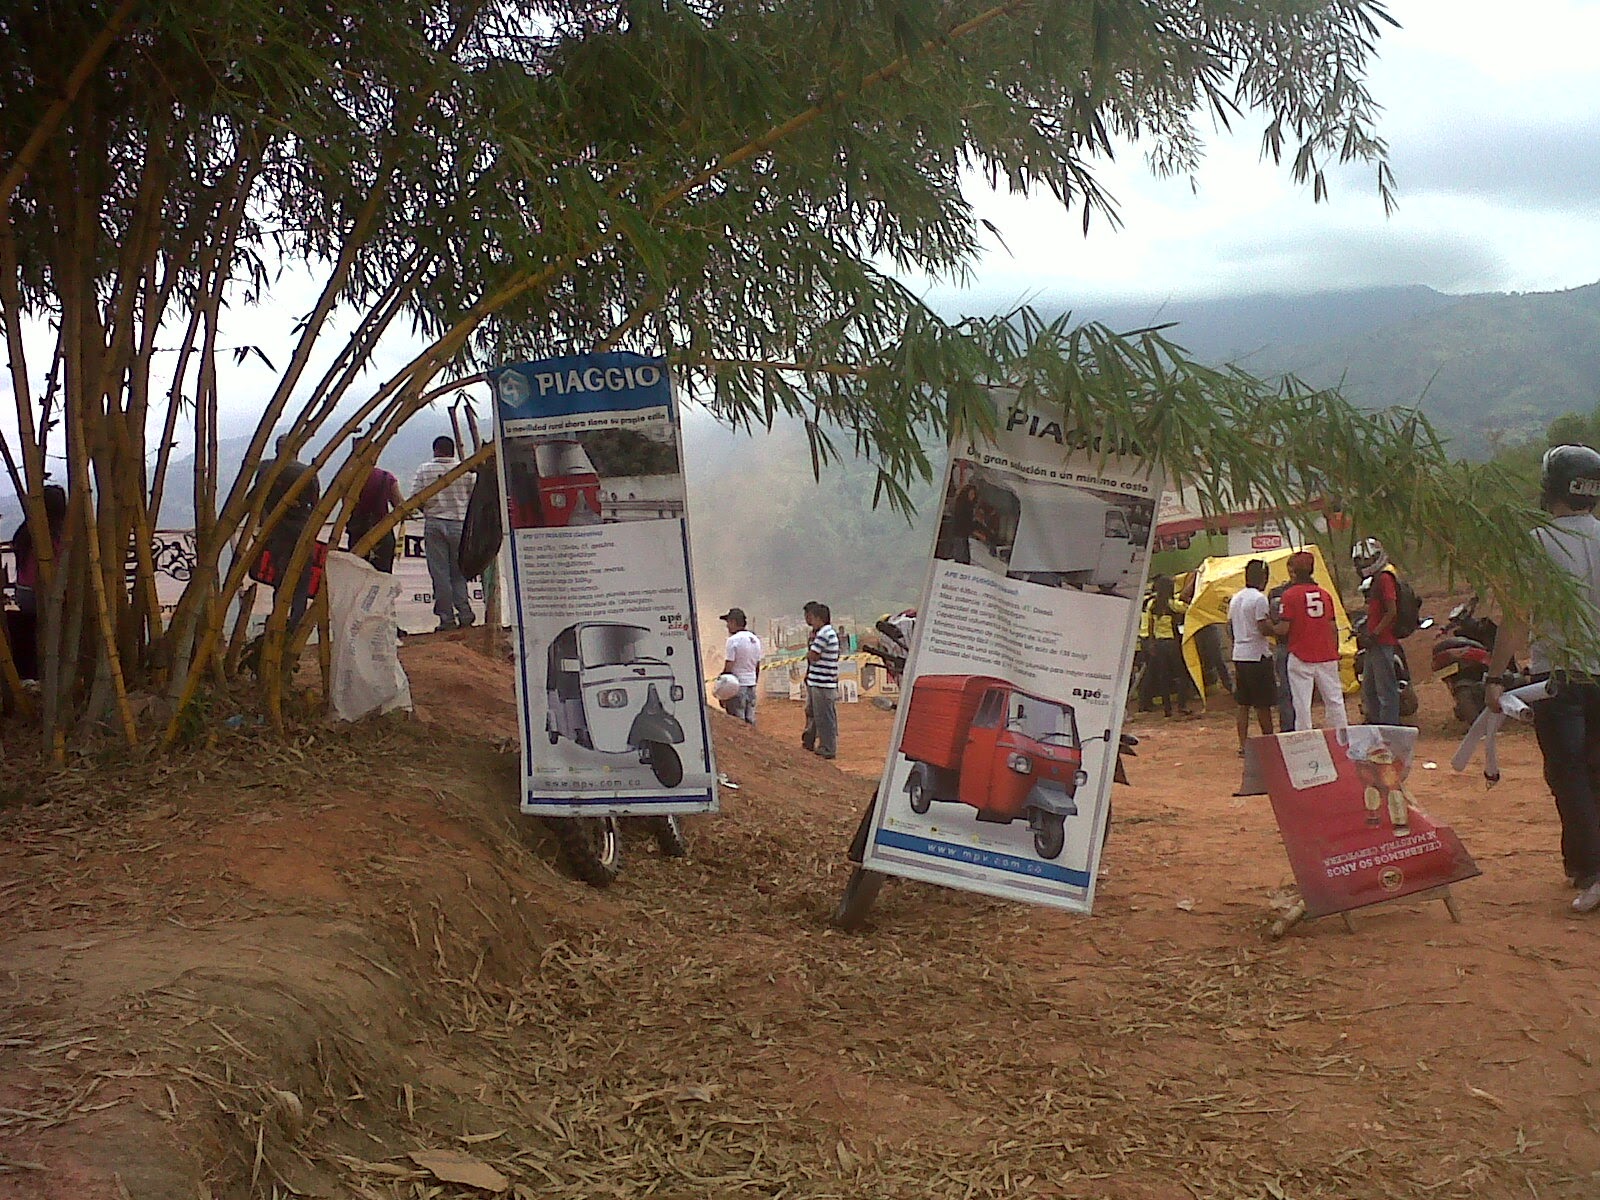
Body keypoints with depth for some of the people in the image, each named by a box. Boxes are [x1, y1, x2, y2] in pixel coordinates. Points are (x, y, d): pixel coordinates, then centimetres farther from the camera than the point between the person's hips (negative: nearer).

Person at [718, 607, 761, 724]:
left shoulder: (734, 640, -12)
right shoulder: (755, 639, 12)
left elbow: (728, 668, -14)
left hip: (737, 685, -8)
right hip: (752, 684, 8)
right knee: (750, 721, 11)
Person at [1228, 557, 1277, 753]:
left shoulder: (1235, 599, 11)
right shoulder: (1259, 598, -13)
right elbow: (1264, 628, -18)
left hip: (1239, 655, 7)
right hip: (1257, 656, -7)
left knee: (1243, 704, 9)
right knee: (1262, 704, 1)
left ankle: (1243, 744, 8)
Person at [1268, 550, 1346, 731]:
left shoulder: (1290, 595, -7)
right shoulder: (1324, 594, 8)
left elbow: (1284, 628, -12)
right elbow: (1333, 628, 11)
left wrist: (1271, 627, 8)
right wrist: (1335, 654, 18)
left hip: (1301, 657, -5)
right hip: (1327, 656, 5)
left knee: (1302, 702, -2)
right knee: (1334, 700, 10)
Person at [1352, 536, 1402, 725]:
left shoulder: (1385, 578, -13)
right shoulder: (1375, 579, 19)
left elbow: (1392, 612, -20)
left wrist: (1374, 634, -19)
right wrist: (1366, 633, 16)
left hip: (1383, 643, -11)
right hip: (1375, 645, 11)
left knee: (1386, 690, -7)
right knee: (1369, 690, 17)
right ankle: (1376, 725, 25)